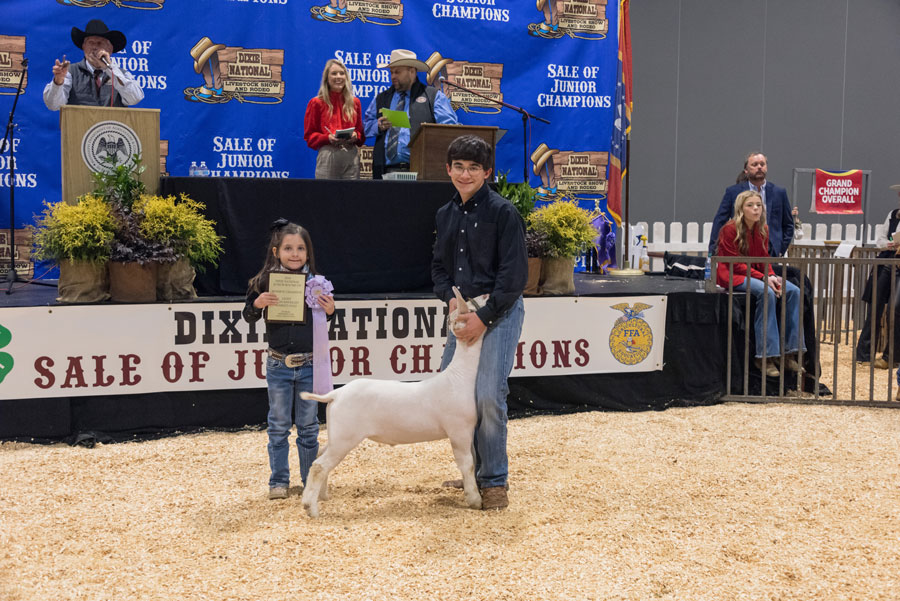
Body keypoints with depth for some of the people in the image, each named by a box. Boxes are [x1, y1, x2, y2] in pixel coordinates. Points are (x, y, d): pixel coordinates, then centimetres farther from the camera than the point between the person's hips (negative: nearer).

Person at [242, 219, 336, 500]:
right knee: (278, 426, 10)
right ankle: (278, 481, 20)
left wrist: (330, 310, -13)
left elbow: (325, 321, 9)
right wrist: (257, 303, -19)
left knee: (308, 426, 11)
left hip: (309, 365, 0)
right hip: (278, 365, 0)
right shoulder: (265, 281, -5)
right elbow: (248, 316, 1)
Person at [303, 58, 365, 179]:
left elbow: (361, 133, 18)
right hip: (327, 155, -3)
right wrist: (328, 138, -14)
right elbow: (309, 135, 3)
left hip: (351, 157, 3)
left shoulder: (354, 102, 14)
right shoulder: (316, 103, 5)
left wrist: (355, 136, -5)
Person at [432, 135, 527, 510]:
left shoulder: (502, 212, -10)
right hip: (464, 311, 8)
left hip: (500, 311, -7)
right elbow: (439, 265, 17)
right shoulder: (446, 215, 12)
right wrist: (450, 298, -3)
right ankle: (474, 472, 26)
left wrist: (484, 317, -17)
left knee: (488, 395, -13)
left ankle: (494, 482, 2)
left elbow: (514, 274, -14)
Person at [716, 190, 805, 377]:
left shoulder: (763, 229, 8)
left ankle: (789, 353, -13)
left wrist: (772, 276, -13)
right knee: (767, 293, -34)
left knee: (793, 291, -14)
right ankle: (765, 356, -31)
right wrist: (763, 278, -23)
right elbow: (735, 264, -16)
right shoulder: (730, 230, -13)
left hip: (755, 274, 7)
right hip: (732, 275, -7)